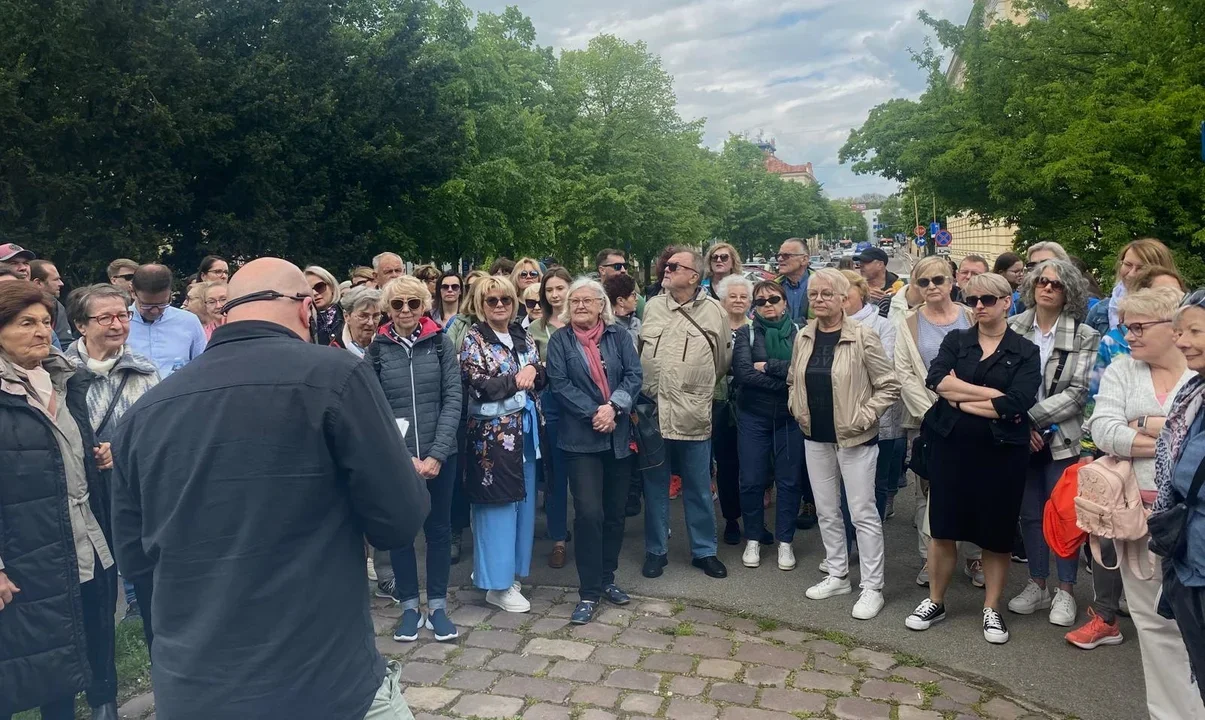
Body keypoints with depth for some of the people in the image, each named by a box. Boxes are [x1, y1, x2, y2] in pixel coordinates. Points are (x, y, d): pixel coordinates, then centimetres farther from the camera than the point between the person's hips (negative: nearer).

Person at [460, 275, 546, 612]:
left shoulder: (524, 337, 13)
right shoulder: (474, 340, -4)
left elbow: (541, 380, 9)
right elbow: (481, 386, -16)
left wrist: (533, 373, -11)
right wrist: (518, 379, -13)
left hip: (525, 429, 6)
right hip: (493, 431, -6)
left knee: (523, 499, 10)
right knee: (498, 503, -2)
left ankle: (512, 570, 25)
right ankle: (497, 584, 8)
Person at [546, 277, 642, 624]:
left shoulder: (618, 335, 7)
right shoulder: (560, 340, 1)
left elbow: (635, 374, -2)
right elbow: (559, 384, -7)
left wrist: (613, 407, -17)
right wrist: (594, 414, -15)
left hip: (619, 436, 3)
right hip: (581, 438, -3)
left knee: (615, 511, 10)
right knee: (589, 513, -9)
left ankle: (607, 578, 26)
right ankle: (589, 593, 1)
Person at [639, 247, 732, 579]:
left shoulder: (715, 311, -2)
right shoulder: (652, 306, 5)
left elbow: (723, 360, 9)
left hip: (694, 417, -2)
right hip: (652, 414, 2)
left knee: (699, 490, 11)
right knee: (655, 488, 11)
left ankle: (704, 551, 26)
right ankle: (656, 551, 25)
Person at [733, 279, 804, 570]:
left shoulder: (799, 333, 3)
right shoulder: (746, 334, 2)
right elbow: (743, 372, -14)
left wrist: (768, 366, -14)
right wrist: (786, 382, -17)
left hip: (790, 417, 0)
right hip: (753, 416, 0)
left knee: (789, 480, 5)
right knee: (751, 480, 4)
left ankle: (785, 541, 19)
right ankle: (753, 540, 20)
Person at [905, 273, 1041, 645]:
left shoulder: (1025, 352, 0)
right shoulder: (955, 340, 7)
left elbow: (1015, 405, -16)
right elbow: (936, 380, -12)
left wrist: (960, 398, -10)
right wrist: (990, 395, -16)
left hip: (1001, 451, -2)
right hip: (950, 445, 2)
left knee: (996, 533, 8)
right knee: (943, 527, 8)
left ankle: (991, 610, 24)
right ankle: (935, 601, 24)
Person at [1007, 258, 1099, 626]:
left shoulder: (1084, 336, -4)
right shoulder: (1013, 328, -1)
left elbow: (1077, 393, -10)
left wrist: (1031, 417, -16)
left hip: (1062, 438, -2)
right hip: (1022, 438, 2)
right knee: (1030, 513, 12)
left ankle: (1065, 592, 20)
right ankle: (1037, 585, 26)